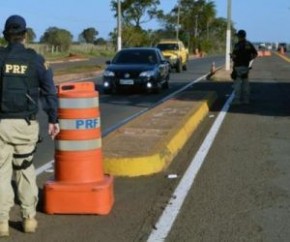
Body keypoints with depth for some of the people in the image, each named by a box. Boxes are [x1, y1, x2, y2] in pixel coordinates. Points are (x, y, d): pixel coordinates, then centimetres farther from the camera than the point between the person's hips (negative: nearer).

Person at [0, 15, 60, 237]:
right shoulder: (36, 59, 1)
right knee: (26, 170, 15)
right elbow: (49, 91, 0)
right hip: (26, 124, 1)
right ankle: (29, 218, 18)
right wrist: (53, 119, 8)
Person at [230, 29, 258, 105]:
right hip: (246, 66, 7)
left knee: (237, 83, -3)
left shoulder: (237, 45, -13)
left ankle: (237, 99, -5)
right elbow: (255, 54, 10)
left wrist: (231, 56, 4)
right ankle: (246, 99, 11)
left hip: (238, 66, -7)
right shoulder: (249, 44, 9)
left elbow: (234, 56, -18)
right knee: (245, 83, 10)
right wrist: (249, 60, 14)